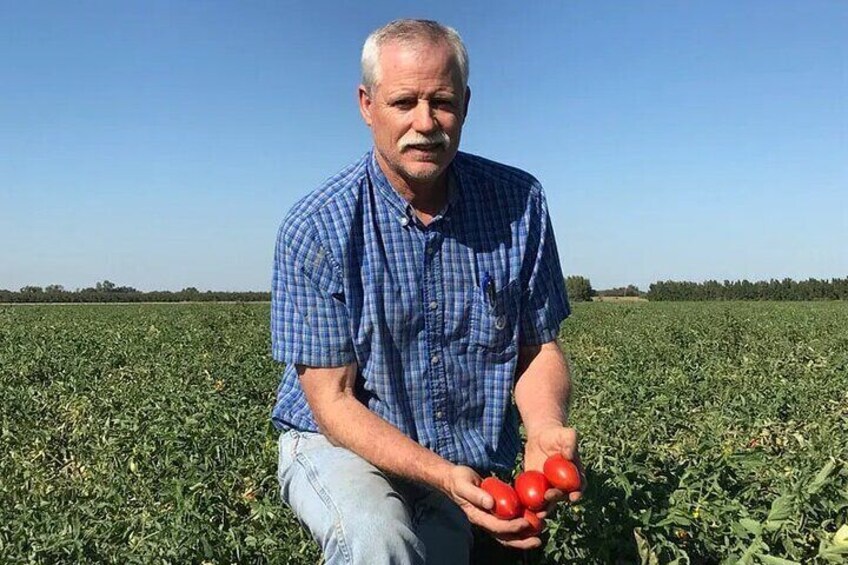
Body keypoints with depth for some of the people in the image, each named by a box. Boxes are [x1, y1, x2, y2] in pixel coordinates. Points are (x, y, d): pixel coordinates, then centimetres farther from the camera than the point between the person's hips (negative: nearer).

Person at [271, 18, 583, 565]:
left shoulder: (520, 202, -8)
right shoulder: (317, 230, -18)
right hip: (340, 445, -3)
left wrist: (547, 431, -23)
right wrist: (443, 476, -30)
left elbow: (539, 347, -2)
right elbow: (333, 401, -16)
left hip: (471, 463, 4)